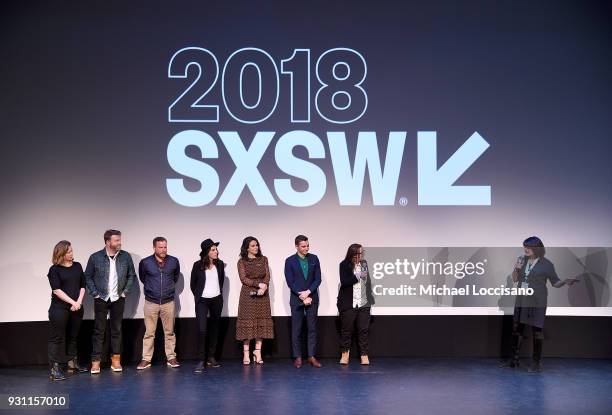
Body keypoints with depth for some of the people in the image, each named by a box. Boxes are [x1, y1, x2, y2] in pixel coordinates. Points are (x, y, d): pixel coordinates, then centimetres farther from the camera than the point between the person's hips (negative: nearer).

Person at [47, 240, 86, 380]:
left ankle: (72, 363, 23)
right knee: (57, 337, -2)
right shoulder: (54, 269, -4)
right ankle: (54, 369, -1)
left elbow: (82, 285, 9)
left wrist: (79, 301, -5)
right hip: (59, 308, -5)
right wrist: (72, 302, -15)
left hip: (76, 308, 5)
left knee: (73, 336, 13)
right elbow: (56, 290, -11)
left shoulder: (77, 266, 9)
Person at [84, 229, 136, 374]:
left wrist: (125, 292, 2)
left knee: (116, 330, 8)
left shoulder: (126, 257, -1)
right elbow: (88, 277, 3)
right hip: (101, 299, -2)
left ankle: (115, 359, 16)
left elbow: (131, 275, 8)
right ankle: (95, 361, 6)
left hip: (118, 299, 2)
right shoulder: (95, 257, -5)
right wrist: (94, 293, -3)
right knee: (99, 331, 1)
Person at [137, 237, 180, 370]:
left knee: (169, 332, 7)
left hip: (168, 302, 1)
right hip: (151, 302, -1)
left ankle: (171, 358, 15)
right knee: (149, 332, 3)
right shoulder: (145, 262, -7)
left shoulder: (174, 261, -2)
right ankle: (146, 359, 10)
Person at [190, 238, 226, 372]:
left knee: (214, 329, 9)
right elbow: (193, 283, 4)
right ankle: (201, 361, -9)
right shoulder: (198, 265, -7)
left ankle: (211, 358, 19)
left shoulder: (220, 264, 1)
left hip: (217, 300, 4)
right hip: (202, 301, -3)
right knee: (202, 329, -12)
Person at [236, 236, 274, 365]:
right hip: (248, 295, -3)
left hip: (262, 295, 3)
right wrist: (258, 284, -16)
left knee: (261, 322, 1)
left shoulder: (263, 259, 12)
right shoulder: (242, 262, 3)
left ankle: (258, 352, 5)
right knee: (247, 322, -4)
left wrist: (264, 287, -14)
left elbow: (267, 276, 4)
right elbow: (243, 278, -7)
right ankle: (246, 354, -1)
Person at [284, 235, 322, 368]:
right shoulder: (290, 261, -2)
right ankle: (297, 357, 8)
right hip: (296, 299, -2)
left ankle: (311, 356, 6)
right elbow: (290, 282, -6)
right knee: (296, 329, 2)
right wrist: (302, 297, -12)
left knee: (312, 328, 1)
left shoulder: (314, 259, 5)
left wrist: (308, 292, -12)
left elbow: (318, 279, 2)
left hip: (312, 298, 2)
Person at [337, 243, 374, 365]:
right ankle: (344, 354, 19)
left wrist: (370, 298, 17)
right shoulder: (344, 265, -5)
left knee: (364, 329, 2)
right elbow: (344, 281, -16)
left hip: (363, 303, 3)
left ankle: (364, 355, 9)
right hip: (348, 303, -3)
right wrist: (358, 276, -18)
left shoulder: (364, 263, 7)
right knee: (346, 329, 5)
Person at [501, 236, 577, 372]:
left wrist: (566, 281, -23)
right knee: (516, 329, 7)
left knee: (536, 330, -4)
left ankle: (537, 363, 4)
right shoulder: (523, 260, 7)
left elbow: (555, 283, -2)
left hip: (537, 301, -6)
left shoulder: (547, 264, -7)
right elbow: (515, 279, 11)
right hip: (522, 300, 6)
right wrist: (516, 268, -9)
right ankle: (514, 360, 17)